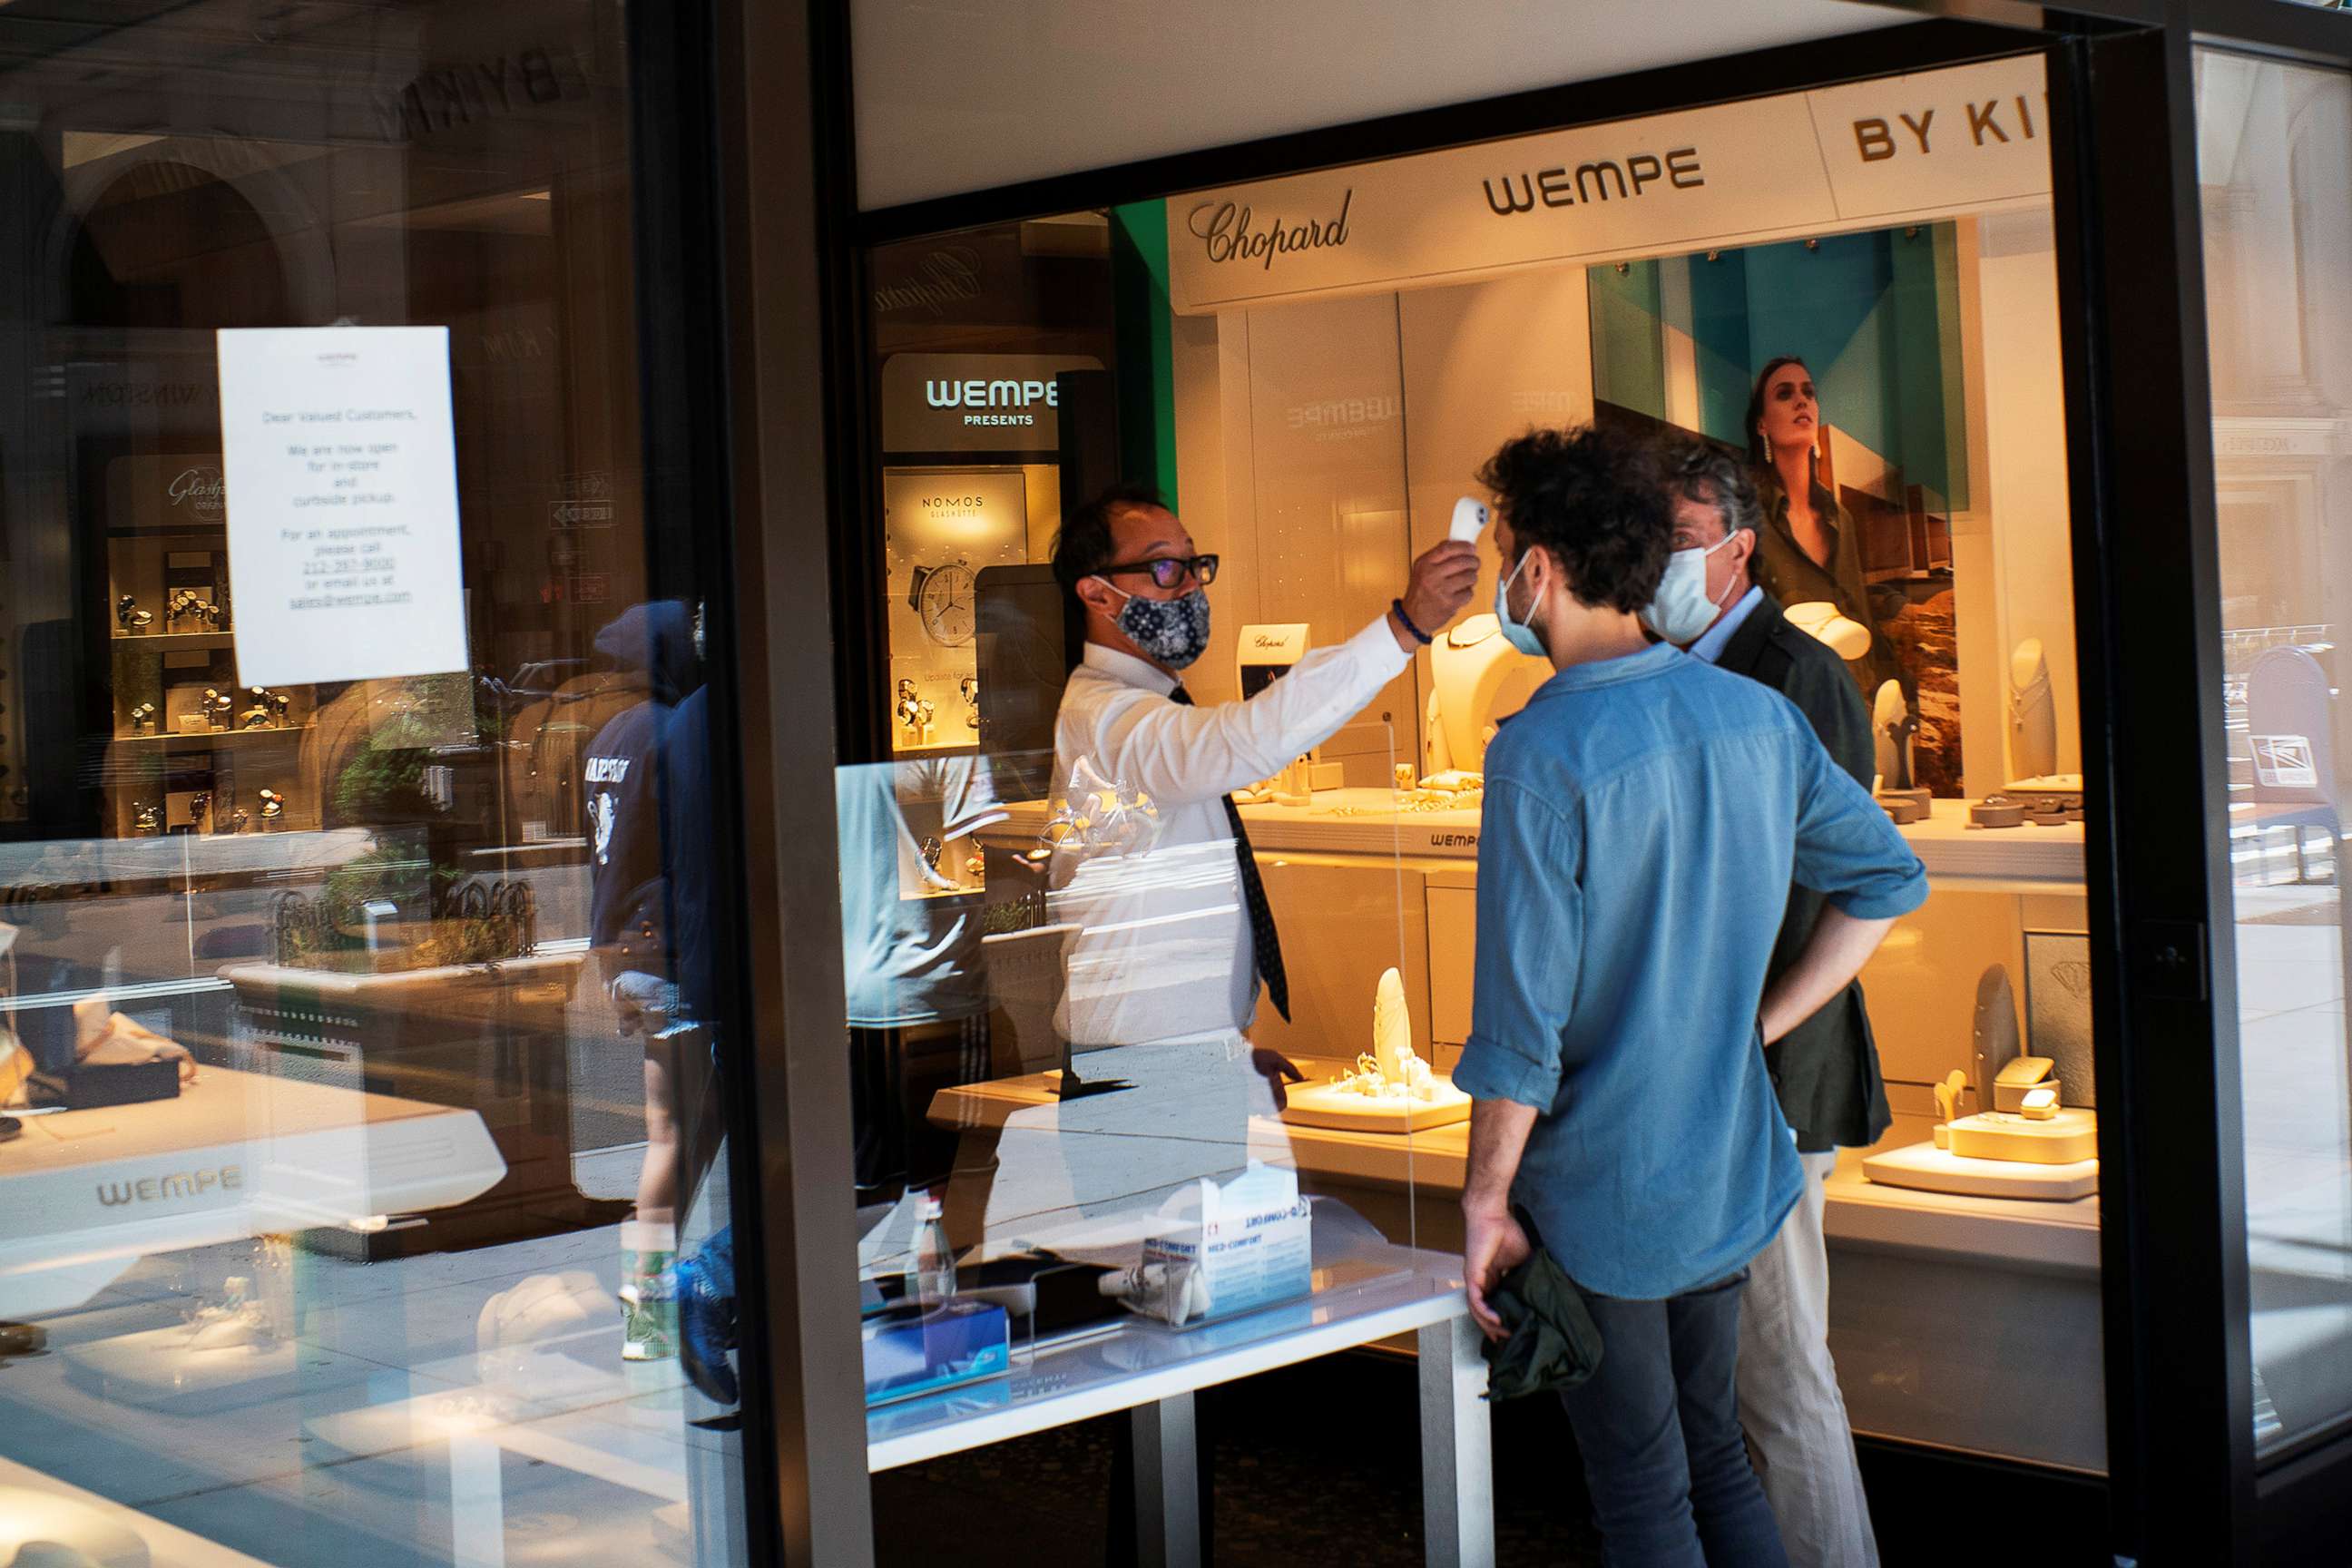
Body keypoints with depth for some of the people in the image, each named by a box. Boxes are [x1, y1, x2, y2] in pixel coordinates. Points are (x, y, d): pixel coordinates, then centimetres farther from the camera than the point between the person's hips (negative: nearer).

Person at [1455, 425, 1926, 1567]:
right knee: (1715, 1460, 21)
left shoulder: (1544, 752, -19)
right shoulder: (1756, 715, 1)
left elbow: (1523, 1013, -20)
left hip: (1601, 1199, -6)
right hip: (1729, 1174, 6)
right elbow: (1889, 880, 10)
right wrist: (1759, 1022, 11)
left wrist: (1485, 1199, -11)